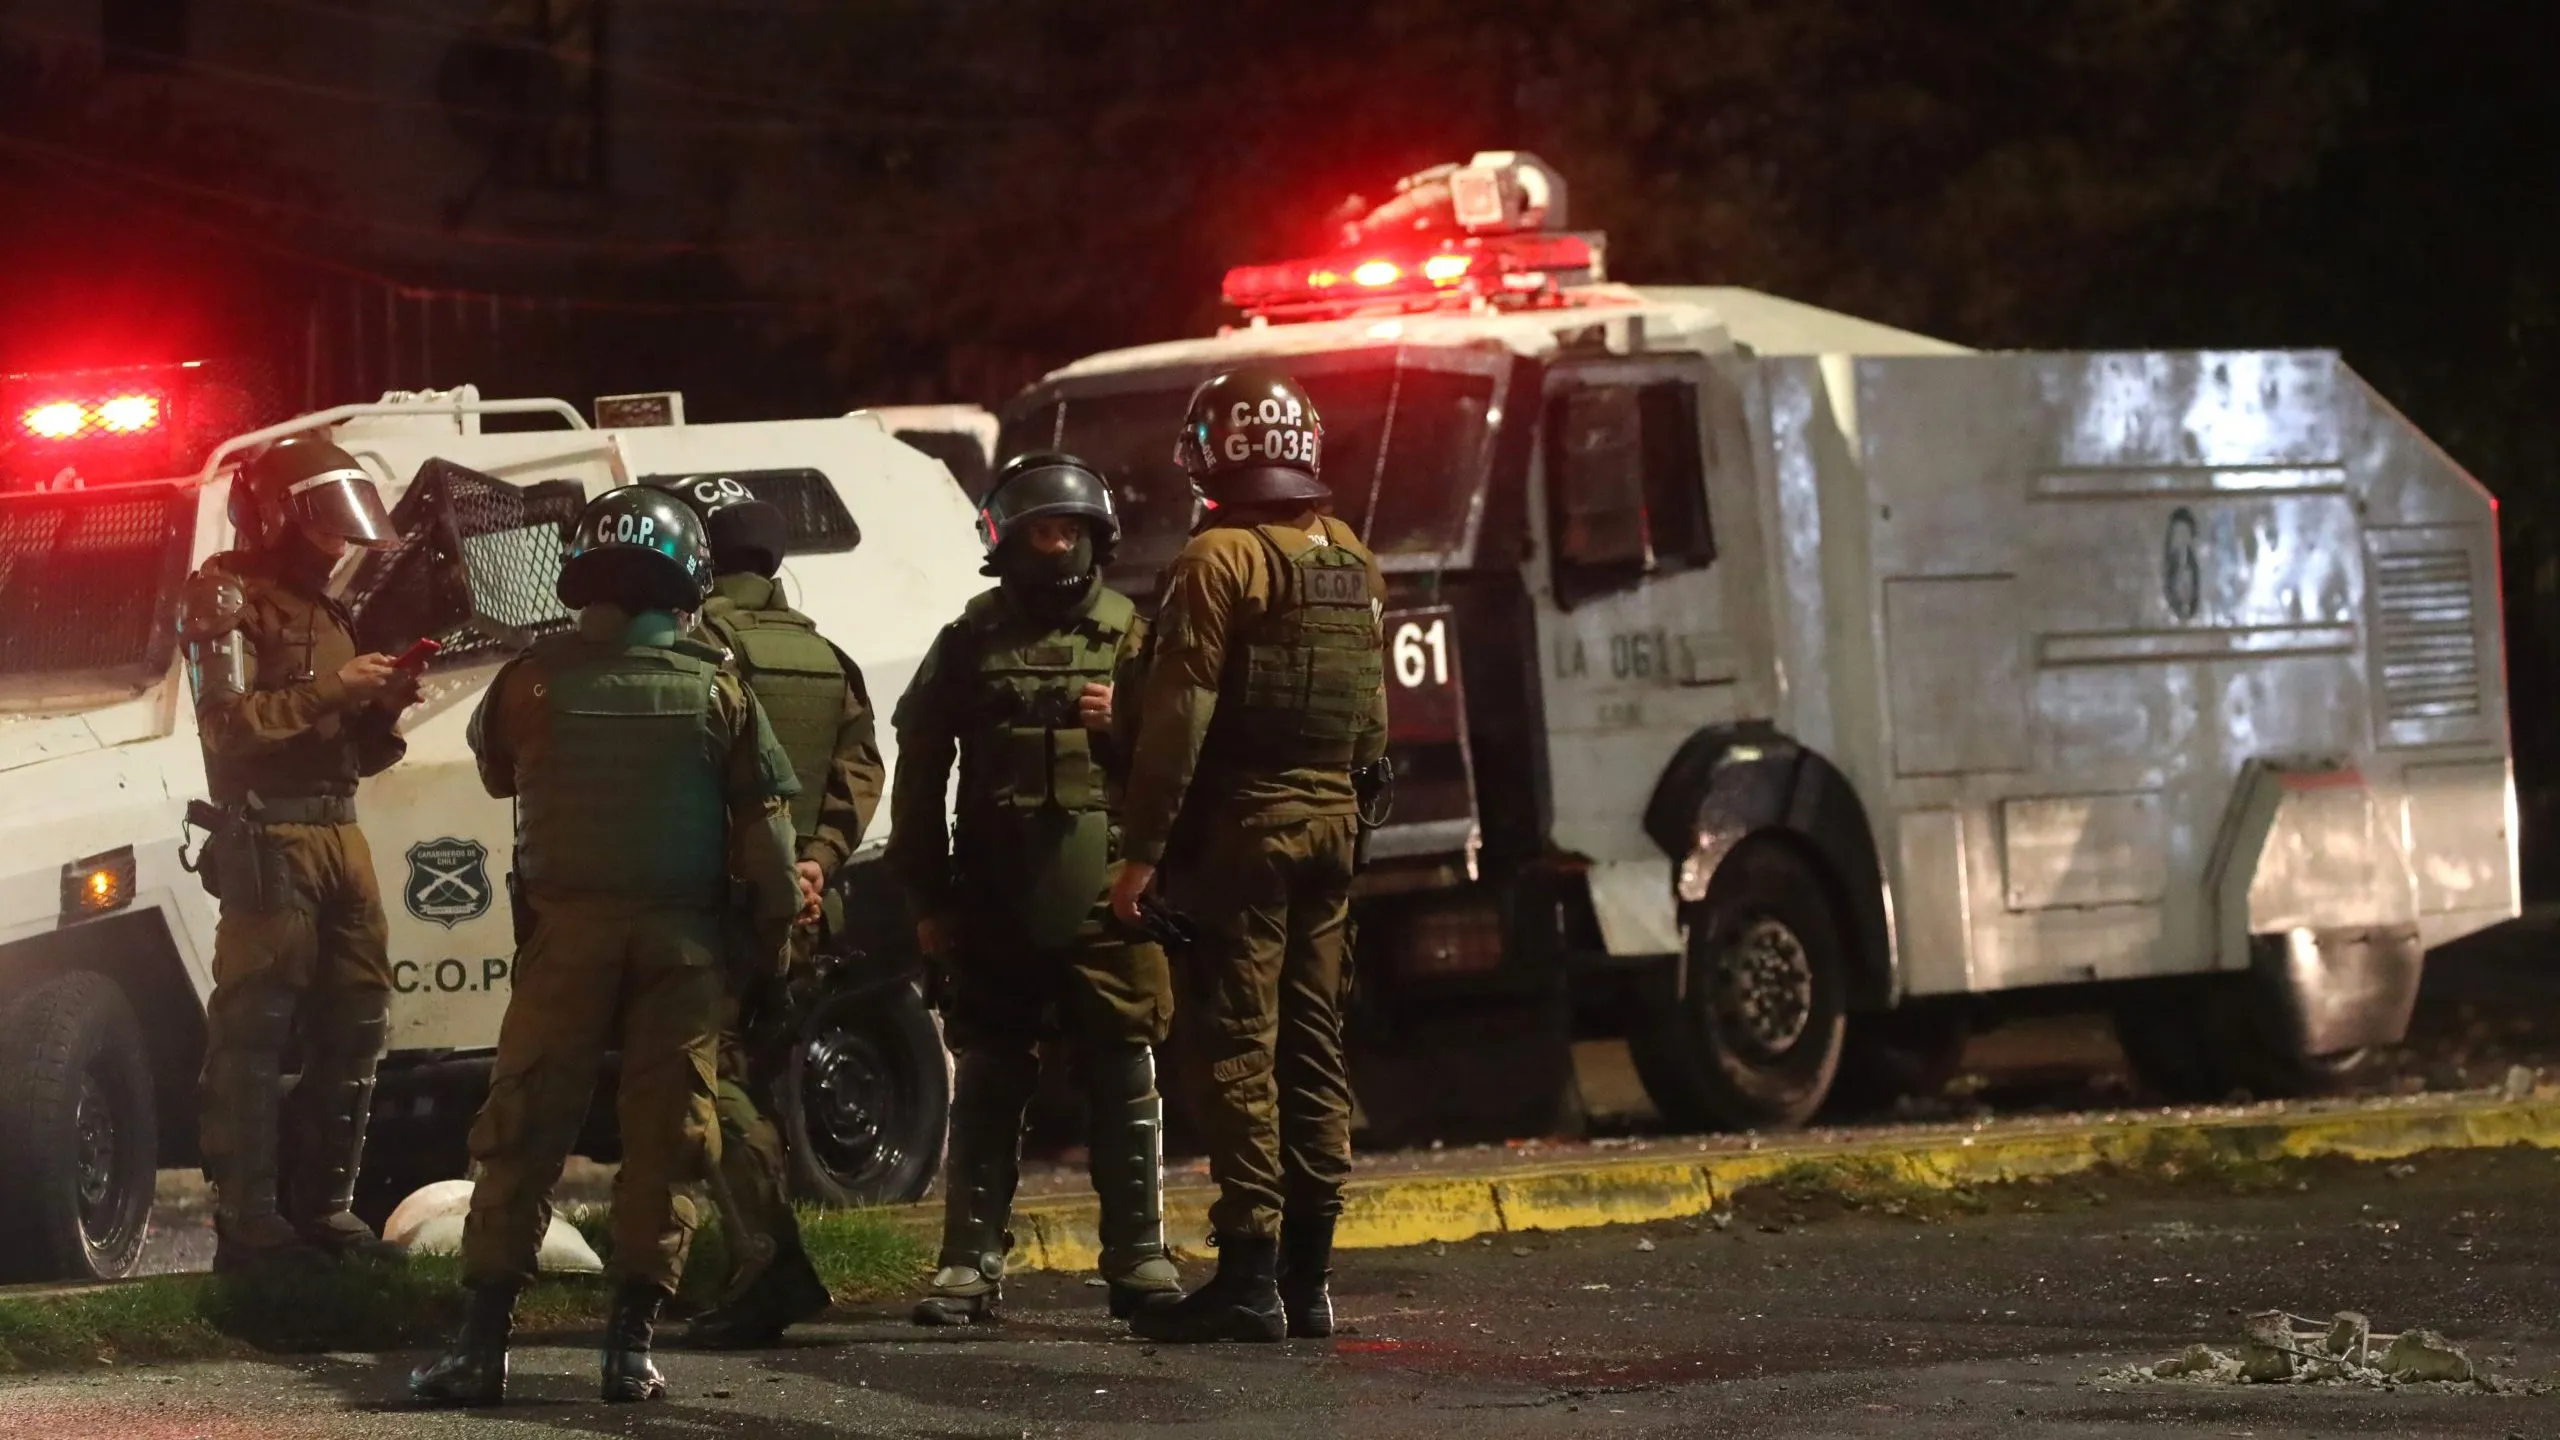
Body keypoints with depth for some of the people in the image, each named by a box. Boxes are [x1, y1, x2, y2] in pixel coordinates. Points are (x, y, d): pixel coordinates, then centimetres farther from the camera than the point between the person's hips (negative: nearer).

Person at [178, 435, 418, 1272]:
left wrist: (386, 704, 4)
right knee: (254, 1028, -11)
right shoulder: (227, 598, -4)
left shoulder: (327, 605, 21)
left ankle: (323, 1205, 16)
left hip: (338, 827, 9)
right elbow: (229, 725, -16)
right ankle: (248, 1224, -14)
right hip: (268, 832, -9)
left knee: (355, 1018, 9)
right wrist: (331, 691, -20)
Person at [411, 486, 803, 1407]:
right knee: (666, 1134, 5)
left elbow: (496, 770, 17)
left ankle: (483, 1340, -1)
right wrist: (774, 931, 10)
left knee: (524, 1133, 3)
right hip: (684, 938, 0)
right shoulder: (716, 689, -1)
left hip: (569, 929, 0)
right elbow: (765, 822, 0)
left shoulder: (534, 681, -2)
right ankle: (631, 1342, 2)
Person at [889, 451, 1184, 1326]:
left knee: (1126, 1087, 0)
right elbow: (920, 774, 9)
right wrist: (928, 898, 6)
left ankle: (1139, 1258, 7)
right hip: (996, 914, 0)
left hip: (1107, 905, 0)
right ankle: (971, 1263, 7)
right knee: (986, 1089, 3)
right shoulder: (970, 645, 8)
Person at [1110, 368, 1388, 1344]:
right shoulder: (1352, 564, 13)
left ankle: (1249, 1275, -11)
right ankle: (1308, 1276, 12)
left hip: (1243, 823, -7)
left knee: (1241, 1045, -7)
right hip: (1332, 816, 7)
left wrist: (1143, 848, -13)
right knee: (1312, 1044, 10)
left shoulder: (1221, 561, -11)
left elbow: (1179, 719, -15)